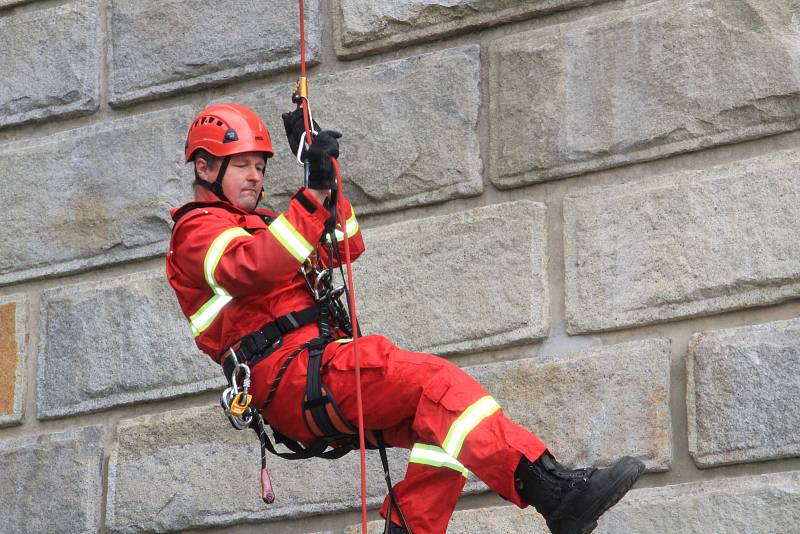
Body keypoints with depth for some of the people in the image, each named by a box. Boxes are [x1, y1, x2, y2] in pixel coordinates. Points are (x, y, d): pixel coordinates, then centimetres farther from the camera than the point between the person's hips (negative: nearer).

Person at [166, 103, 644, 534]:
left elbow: (345, 248, 28)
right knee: (435, 381, -25)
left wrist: (326, 182, 16)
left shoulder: (257, 225, 34)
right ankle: (554, 491, -34)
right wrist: (313, 196, -24)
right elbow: (252, 270, -20)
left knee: (440, 422, -11)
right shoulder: (198, 229, 4)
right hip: (292, 376, -10)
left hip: (316, 367, 10)